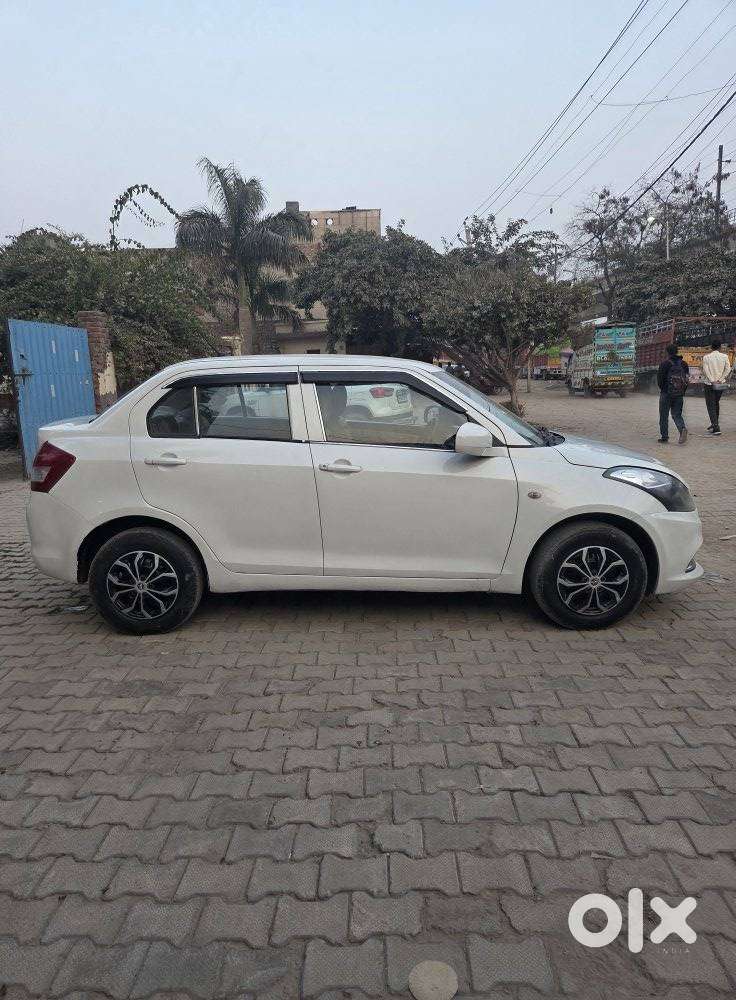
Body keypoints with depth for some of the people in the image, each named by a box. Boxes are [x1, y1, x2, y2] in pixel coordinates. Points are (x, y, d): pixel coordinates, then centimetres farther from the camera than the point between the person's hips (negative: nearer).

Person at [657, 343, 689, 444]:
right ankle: (682, 428, -16)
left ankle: (664, 437, 9)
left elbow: (660, 379, -8)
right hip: (679, 394, 4)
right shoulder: (684, 364, 6)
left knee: (664, 416, 6)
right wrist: (683, 391, 13)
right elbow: (687, 378, 7)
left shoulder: (665, 363, -10)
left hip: (666, 394, -4)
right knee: (677, 414, 11)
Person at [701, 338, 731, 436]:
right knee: (716, 404, 21)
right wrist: (720, 380, -7)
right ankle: (715, 424, 29)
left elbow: (705, 370, -13)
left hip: (709, 384, -3)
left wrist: (712, 381, -11)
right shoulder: (724, 356, 1)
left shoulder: (706, 357, -5)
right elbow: (728, 369, -6)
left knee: (711, 405, -1)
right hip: (720, 385, 3)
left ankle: (716, 427, -11)